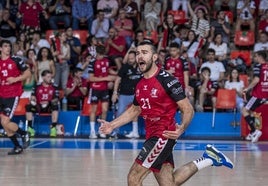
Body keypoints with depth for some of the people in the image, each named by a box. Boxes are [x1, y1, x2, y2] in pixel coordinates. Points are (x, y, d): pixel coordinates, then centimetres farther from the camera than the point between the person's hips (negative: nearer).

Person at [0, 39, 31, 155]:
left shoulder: (16, 60, -4)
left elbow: (28, 73, -2)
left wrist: (16, 79, -14)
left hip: (13, 95, -5)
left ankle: (24, 134, 11)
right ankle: (17, 147, 16)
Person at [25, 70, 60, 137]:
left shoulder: (54, 87, 3)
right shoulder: (37, 87, 6)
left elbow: (56, 99, -6)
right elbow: (33, 97, 5)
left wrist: (49, 102, -24)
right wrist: (32, 100, -19)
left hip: (49, 107, -1)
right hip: (38, 107, 1)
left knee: (55, 106, -35)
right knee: (28, 107, -25)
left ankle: (53, 128, -32)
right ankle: (30, 128, -20)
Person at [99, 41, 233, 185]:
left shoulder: (166, 80, -13)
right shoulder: (140, 85, 10)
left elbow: (188, 109, -13)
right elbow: (134, 110, 26)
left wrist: (182, 128, -33)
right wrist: (112, 125, 16)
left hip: (164, 135, -8)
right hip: (151, 135, 8)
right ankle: (208, 159, 21)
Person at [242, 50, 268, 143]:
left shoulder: (258, 66, -10)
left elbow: (256, 80, -23)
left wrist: (247, 88, -14)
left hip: (258, 94, -8)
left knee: (244, 111, -3)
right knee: (250, 110, 21)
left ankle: (255, 131, -14)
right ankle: (252, 133, 19)